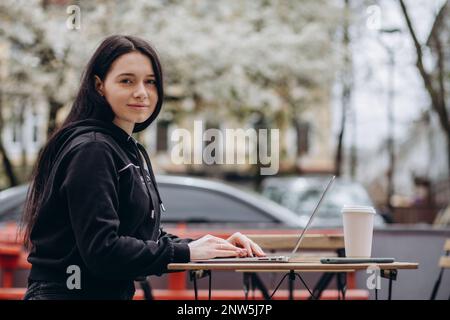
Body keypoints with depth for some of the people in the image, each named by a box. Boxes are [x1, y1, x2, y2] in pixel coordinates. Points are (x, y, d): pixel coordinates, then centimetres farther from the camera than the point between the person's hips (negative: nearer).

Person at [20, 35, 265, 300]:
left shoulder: (131, 151, 14)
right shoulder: (91, 150, -15)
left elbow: (148, 236, 14)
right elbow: (101, 250, -22)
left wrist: (211, 247, -1)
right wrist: (186, 252, -16)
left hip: (113, 293, 9)